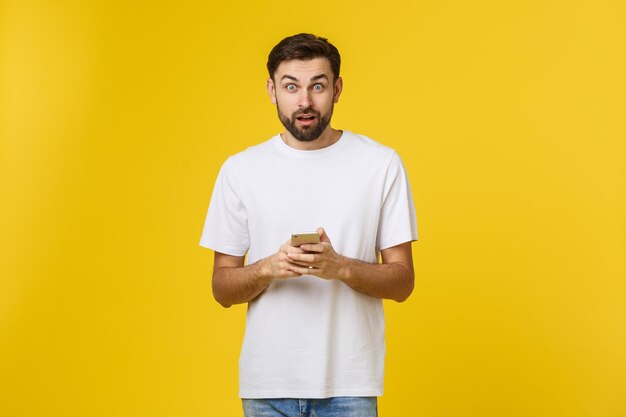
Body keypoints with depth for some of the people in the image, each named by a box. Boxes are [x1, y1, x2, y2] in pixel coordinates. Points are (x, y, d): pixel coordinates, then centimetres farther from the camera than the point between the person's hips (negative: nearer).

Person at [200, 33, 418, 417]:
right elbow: (222, 288, 3)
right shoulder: (241, 169, 1)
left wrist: (341, 267, -19)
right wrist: (268, 268, -17)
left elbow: (402, 281, -1)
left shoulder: (382, 164, -2)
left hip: (349, 382, -1)